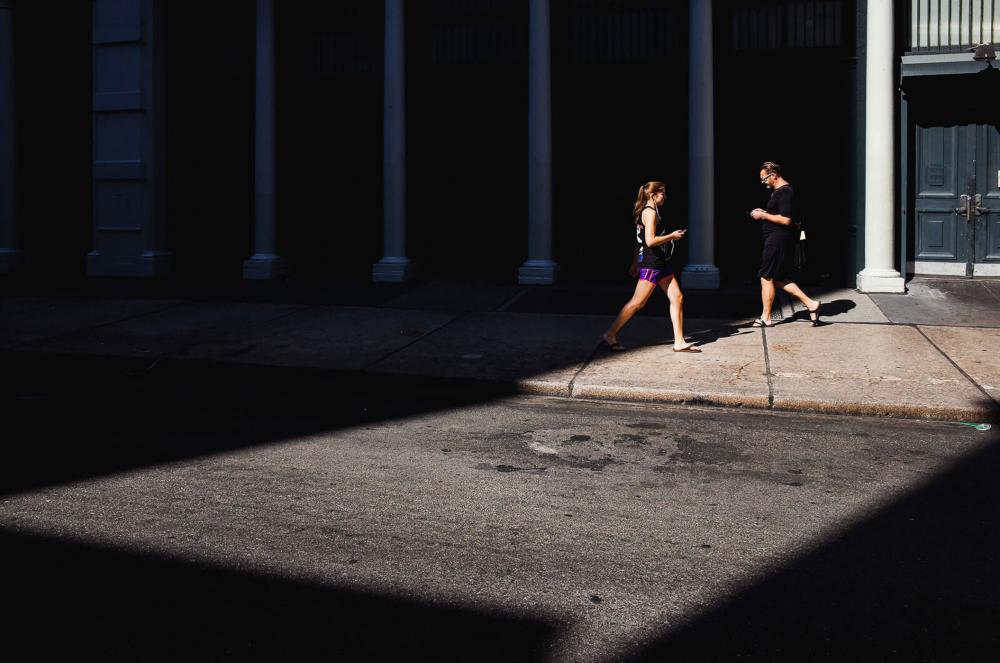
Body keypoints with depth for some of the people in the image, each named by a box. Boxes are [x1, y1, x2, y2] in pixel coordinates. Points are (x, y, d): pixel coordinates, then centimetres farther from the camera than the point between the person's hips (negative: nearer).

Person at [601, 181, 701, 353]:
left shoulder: (646, 212, 17)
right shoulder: (650, 212, -13)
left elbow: (640, 240, 20)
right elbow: (650, 241, -23)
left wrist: (635, 264, 23)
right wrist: (671, 236, -12)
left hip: (661, 262, 10)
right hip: (651, 263, -10)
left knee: (677, 297, 5)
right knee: (637, 302, -7)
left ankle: (679, 342, 6)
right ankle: (609, 335, 1)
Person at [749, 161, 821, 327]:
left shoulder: (785, 192, -17)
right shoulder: (778, 191, 17)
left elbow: (786, 220, -23)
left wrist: (763, 215, -16)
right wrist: (764, 212, 11)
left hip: (778, 240, -11)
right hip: (777, 240, 11)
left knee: (766, 278, -3)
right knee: (779, 279, 12)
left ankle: (766, 318, 5)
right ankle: (810, 303, 11)